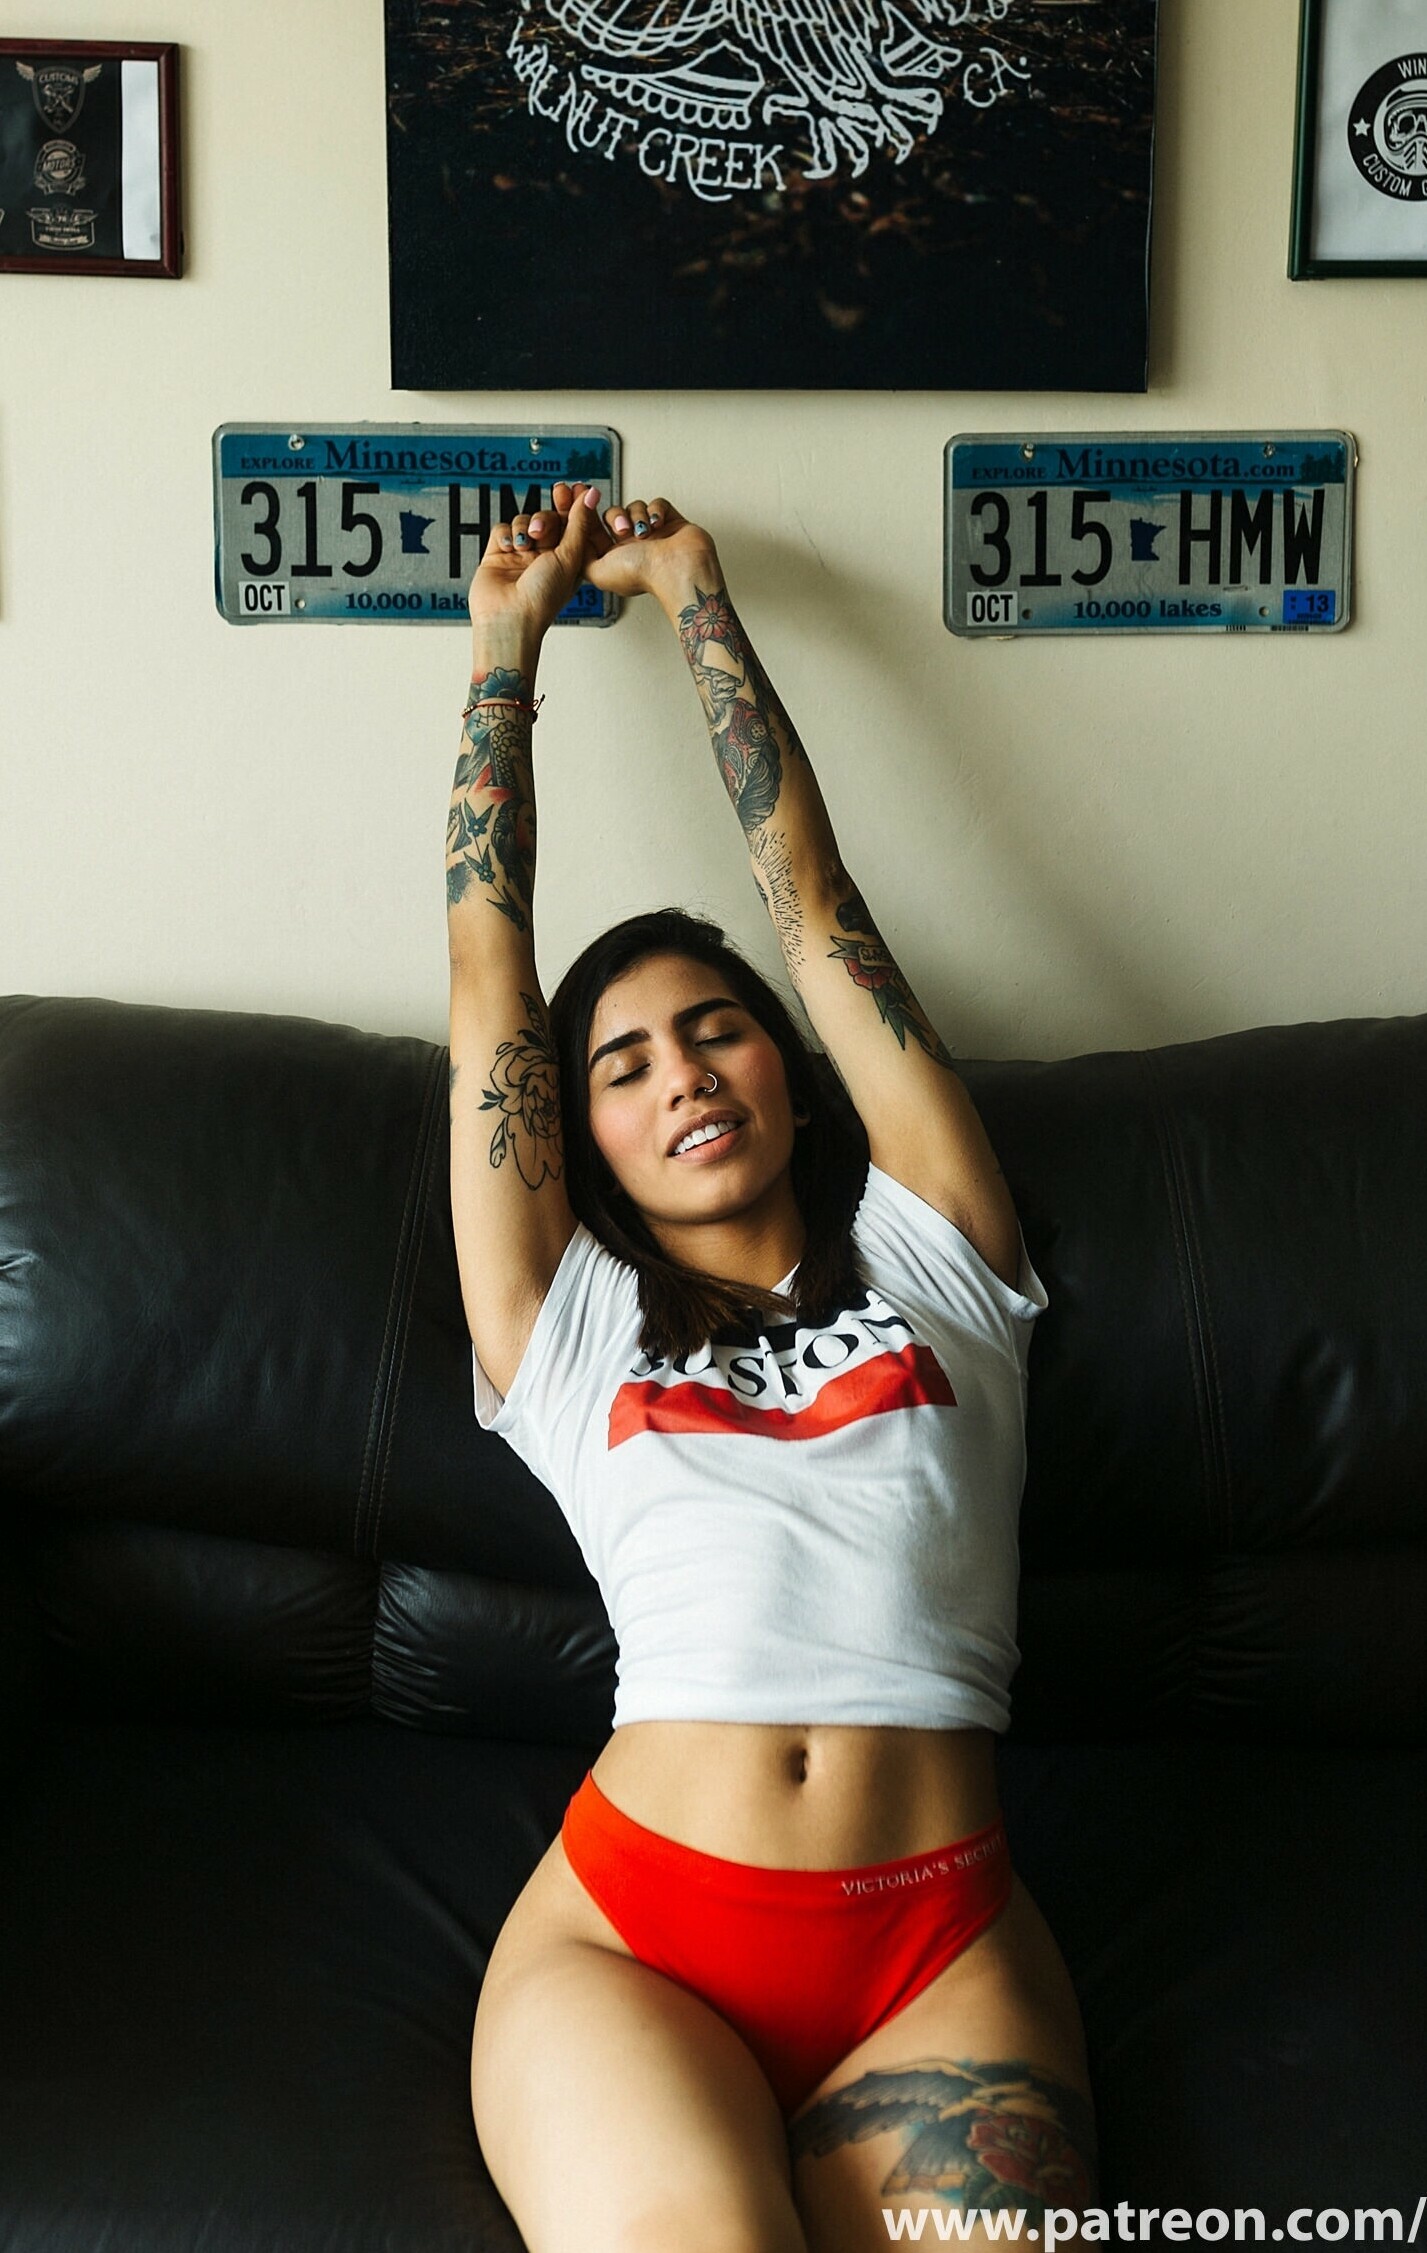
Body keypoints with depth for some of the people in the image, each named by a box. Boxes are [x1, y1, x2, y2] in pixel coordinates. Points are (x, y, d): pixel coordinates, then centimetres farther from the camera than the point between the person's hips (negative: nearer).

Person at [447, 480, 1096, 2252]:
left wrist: (696, 599, 28)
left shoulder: (926, 1259, 19)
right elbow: (488, 966, 19)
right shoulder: (567, 1323, 18)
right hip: (630, 1924, -1)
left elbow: (814, 909, 19)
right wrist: (507, 641, 28)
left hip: (939, 1943, 1)